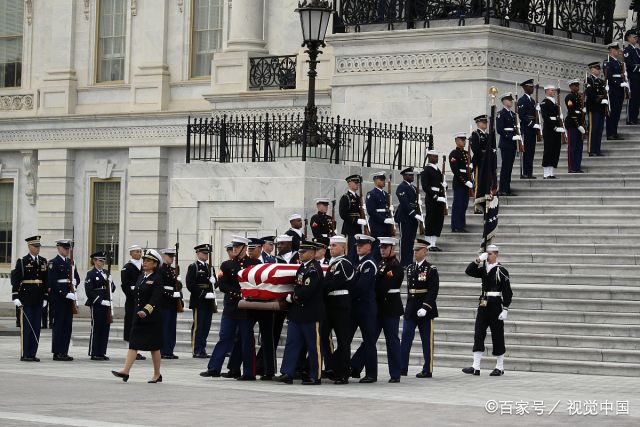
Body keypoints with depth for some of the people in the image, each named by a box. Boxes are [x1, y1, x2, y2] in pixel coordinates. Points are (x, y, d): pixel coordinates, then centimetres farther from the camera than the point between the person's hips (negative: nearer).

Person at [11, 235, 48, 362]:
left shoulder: (43, 261, 12)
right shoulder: (22, 262, -3)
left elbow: (46, 280, 14)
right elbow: (16, 280, -6)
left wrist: (45, 297, 10)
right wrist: (16, 297, -12)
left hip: (38, 300, 5)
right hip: (26, 299, -5)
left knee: (36, 327, 6)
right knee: (26, 327, -3)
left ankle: (32, 354, 10)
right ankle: (25, 355, -1)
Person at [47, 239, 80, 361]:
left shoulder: (70, 263, 17)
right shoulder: (53, 262, -7)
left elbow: (77, 278, 18)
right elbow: (52, 281, -15)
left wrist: (73, 290, -2)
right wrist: (64, 294, -20)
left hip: (69, 296, 7)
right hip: (58, 297, -7)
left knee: (68, 324, 7)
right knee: (58, 324, -5)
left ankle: (64, 351, 11)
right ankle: (57, 353, -3)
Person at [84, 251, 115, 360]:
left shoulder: (107, 273, 16)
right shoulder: (91, 274, -4)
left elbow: (112, 288, 17)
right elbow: (89, 291, -11)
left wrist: (110, 282, -4)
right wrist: (100, 300, -16)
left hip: (106, 303, 6)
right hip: (96, 305, -6)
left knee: (105, 328, 6)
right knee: (96, 328, -4)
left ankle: (102, 352, 11)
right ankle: (94, 353, 0)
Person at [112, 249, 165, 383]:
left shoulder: (157, 279, -10)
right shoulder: (141, 277, 13)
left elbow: (156, 298, -20)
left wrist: (146, 311, -33)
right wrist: (137, 312, 16)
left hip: (152, 318, -7)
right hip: (138, 316, 7)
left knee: (154, 346, 3)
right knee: (133, 343, -3)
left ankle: (157, 374, 14)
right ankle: (125, 371, -10)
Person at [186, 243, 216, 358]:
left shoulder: (210, 268, 19)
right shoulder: (193, 267, -3)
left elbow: (214, 282, 22)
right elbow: (190, 285, -12)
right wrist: (202, 294, -16)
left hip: (209, 302, 7)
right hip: (198, 302, -7)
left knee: (206, 327, 7)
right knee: (197, 326, -6)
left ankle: (202, 350, 11)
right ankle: (196, 351, -5)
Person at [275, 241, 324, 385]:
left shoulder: (314, 269, -14)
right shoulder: (302, 267, 15)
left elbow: (307, 290, -21)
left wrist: (292, 297, -10)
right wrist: (293, 297, 10)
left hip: (311, 313, -9)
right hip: (297, 313, 9)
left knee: (313, 346, -1)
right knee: (292, 343, 5)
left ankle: (315, 376, 5)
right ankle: (287, 374, 5)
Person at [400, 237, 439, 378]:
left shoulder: (431, 269, -6)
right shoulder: (410, 268, 12)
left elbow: (433, 291, -13)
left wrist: (425, 307, -22)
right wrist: (410, 305, 15)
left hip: (425, 310, -6)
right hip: (411, 309, 6)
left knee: (427, 341, 1)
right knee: (405, 339, 0)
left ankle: (428, 370, 6)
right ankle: (403, 367, 1)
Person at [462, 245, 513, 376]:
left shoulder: (501, 271, -7)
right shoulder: (483, 269, 10)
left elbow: (507, 292, -8)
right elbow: (469, 271, 3)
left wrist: (505, 310, -14)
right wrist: (478, 260, -8)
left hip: (496, 305, -6)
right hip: (483, 305, 6)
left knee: (497, 336, 2)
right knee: (478, 335, 0)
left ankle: (500, 368, 11)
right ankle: (476, 367, -1)